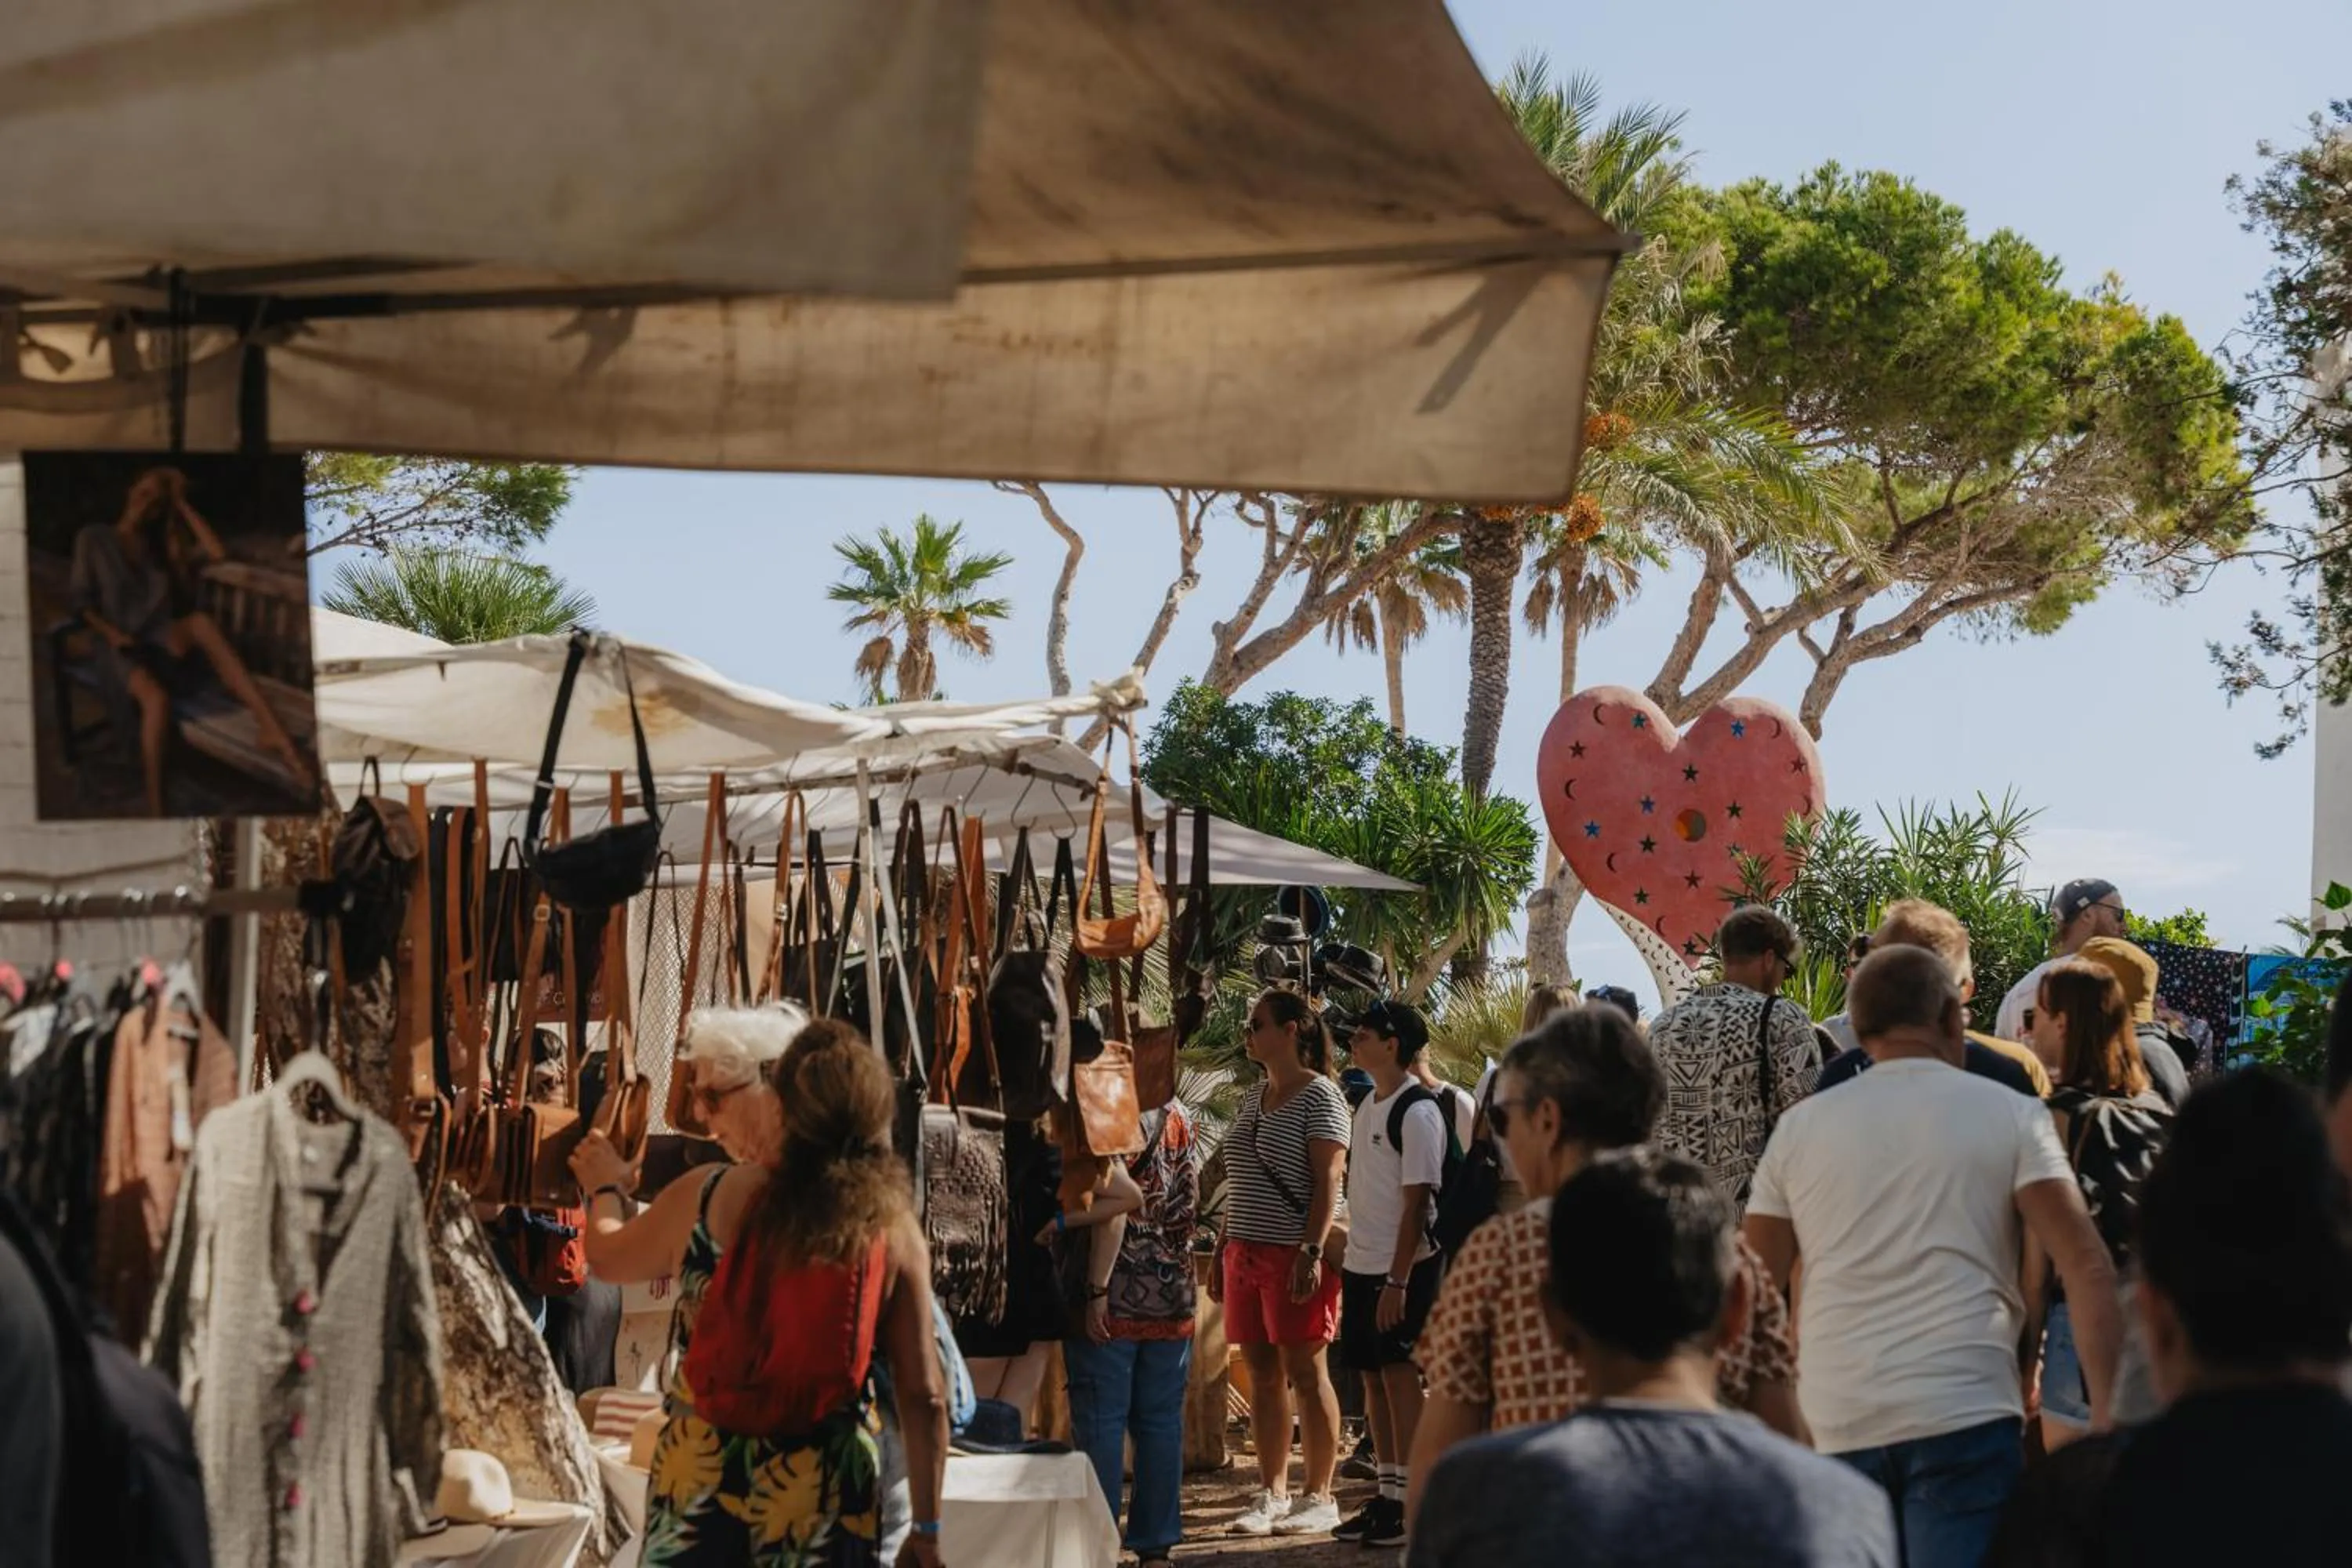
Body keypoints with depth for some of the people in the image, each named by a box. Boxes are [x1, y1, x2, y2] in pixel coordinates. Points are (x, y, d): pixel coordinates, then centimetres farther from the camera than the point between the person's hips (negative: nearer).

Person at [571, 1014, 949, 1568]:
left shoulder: (707, 1198, -6)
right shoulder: (892, 1226, -7)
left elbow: (606, 1257, 15)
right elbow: (923, 1397, -5)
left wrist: (605, 1189, 37)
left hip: (702, 1473, 0)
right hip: (826, 1491, 0)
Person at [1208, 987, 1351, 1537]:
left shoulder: (1320, 1096, -7)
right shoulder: (1252, 1098, 17)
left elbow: (1327, 1179, -14)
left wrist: (1312, 1251, -22)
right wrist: (1221, 1250, 18)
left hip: (1295, 1254, -8)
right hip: (1247, 1253, 8)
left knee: (1305, 1372, -4)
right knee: (1262, 1374, 8)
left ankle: (1320, 1498, 2)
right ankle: (1271, 1494, 13)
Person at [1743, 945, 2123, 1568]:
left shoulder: (1798, 1128, 12)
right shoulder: (2010, 1116, 4)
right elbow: (2086, 1266, -6)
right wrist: (2107, 1407, -8)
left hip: (1837, 1425, 4)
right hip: (1963, 1413, -3)